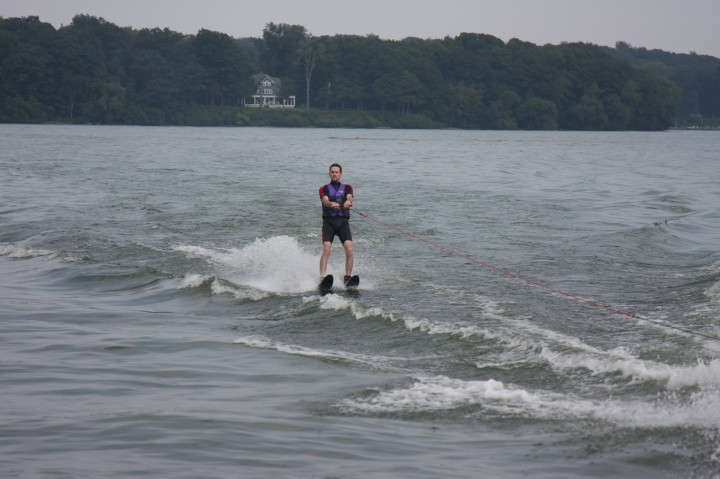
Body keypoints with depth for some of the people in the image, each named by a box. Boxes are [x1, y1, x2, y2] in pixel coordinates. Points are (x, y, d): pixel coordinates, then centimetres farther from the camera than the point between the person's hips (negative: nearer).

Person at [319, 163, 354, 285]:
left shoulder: (347, 188, 17)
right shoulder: (324, 189, 14)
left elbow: (349, 197, -6)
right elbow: (325, 200, -8)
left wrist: (347, 202, -31)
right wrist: (331, 204, -33)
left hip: (343, 221, 1)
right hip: (329, 221, -1)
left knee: (349, 250, -17)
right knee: (326, 249, -19)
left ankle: (348, 278, -12)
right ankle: (322, 278, -26)